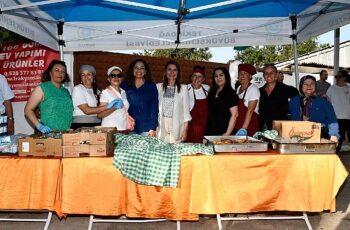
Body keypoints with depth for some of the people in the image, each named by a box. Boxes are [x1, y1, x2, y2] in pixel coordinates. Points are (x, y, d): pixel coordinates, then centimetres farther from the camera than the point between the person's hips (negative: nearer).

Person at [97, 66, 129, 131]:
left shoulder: (123, 92, 12)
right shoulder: (105, 92, -5)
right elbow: (99, 115, -10)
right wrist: (115, 107, -21)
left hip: (123, 129, 5)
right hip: (110, 130, -5)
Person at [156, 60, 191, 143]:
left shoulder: (183, 88, 2)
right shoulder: (159, 87, 7)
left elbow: (186, 109, 1)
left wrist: (185, 129, -4)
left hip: (177, 127, -1)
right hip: (161, 126, 1)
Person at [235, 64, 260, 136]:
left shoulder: (253, 89, -9)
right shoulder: (238, 88, 9)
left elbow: (250, 111, -17)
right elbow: (238, 110, 10)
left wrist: (244, 129, -23)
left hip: (250, 127, -5)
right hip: (237, 126, 5)